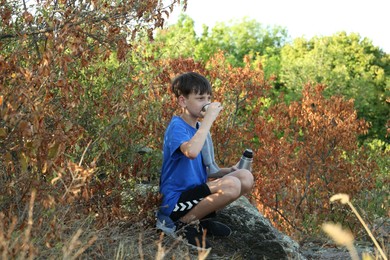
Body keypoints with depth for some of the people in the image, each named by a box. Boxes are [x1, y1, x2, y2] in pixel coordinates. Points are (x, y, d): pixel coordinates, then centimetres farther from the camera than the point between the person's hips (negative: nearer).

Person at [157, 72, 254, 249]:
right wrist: (209, 118, -29)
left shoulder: (199, 127, 13)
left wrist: (227, 170, 2)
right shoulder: (177, 126, -15)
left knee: (245, 177, -4)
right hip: (175, 200, -9)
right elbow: (191, 152, -38)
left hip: (195, 190, 9)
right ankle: (183, 223, -10)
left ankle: (203, 219, 5)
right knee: (232, 185, -28)